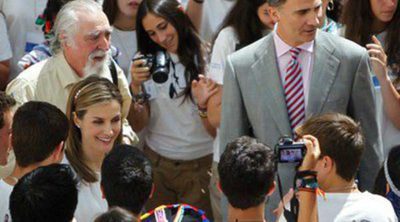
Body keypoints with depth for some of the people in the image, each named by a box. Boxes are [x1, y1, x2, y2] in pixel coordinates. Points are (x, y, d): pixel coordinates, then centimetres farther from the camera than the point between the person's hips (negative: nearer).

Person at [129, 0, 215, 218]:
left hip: (200, 165, -2)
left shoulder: (207, 57, -10)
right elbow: (137, 125, -1)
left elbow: (217, 130, -10)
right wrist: (135, 87, -16)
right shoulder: (145, 61, 0)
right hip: (156, 163, 3)